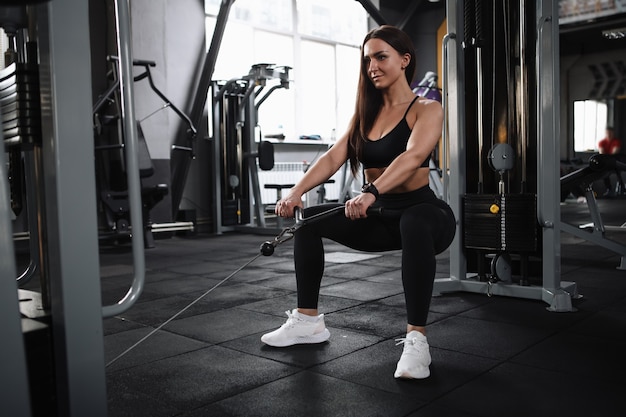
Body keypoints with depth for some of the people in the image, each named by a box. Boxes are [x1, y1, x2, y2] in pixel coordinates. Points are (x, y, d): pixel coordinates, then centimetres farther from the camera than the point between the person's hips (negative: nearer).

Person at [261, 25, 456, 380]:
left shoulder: (427, 109, -8)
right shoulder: (366, 114, 10)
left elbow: (413, 156, -28)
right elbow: (333, 157, -4)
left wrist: (371, 193, -46)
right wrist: (297, 192, -22)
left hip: (423, 211, -7)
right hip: (380, 215, 7)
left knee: (414, 224, -41)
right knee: (307, 219, 0)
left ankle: (417, 339, -32)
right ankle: (308, 321, 8)